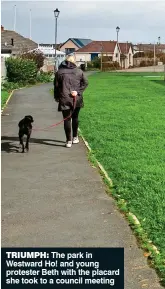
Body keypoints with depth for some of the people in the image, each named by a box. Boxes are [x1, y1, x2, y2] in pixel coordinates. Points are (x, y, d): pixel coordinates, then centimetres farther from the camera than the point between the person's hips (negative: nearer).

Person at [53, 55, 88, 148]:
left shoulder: (59, 72, 1)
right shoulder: (79, 71, 3)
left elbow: (56, 86, 2)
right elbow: (85, 82, -2)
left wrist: (57, 97, 9)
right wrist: (78, 92, -6)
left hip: (64, 100, -2)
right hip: (77, 99, 2)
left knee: (67, 120, 2)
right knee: (75, 118, 18)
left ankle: (69, 141, -1)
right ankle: (75, 137, 26)